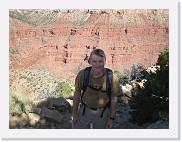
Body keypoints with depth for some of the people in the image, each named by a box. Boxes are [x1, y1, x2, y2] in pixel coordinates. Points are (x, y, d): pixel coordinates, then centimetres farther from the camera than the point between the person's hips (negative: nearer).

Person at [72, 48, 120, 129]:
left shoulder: (112, 78, -22)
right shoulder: (82, 74, -18)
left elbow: (114, 99, -8)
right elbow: (77, 93, -3)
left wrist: (112, 118, -1)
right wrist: (75, 112, 3)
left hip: (102, 113, -1)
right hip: (85, 110, 1)